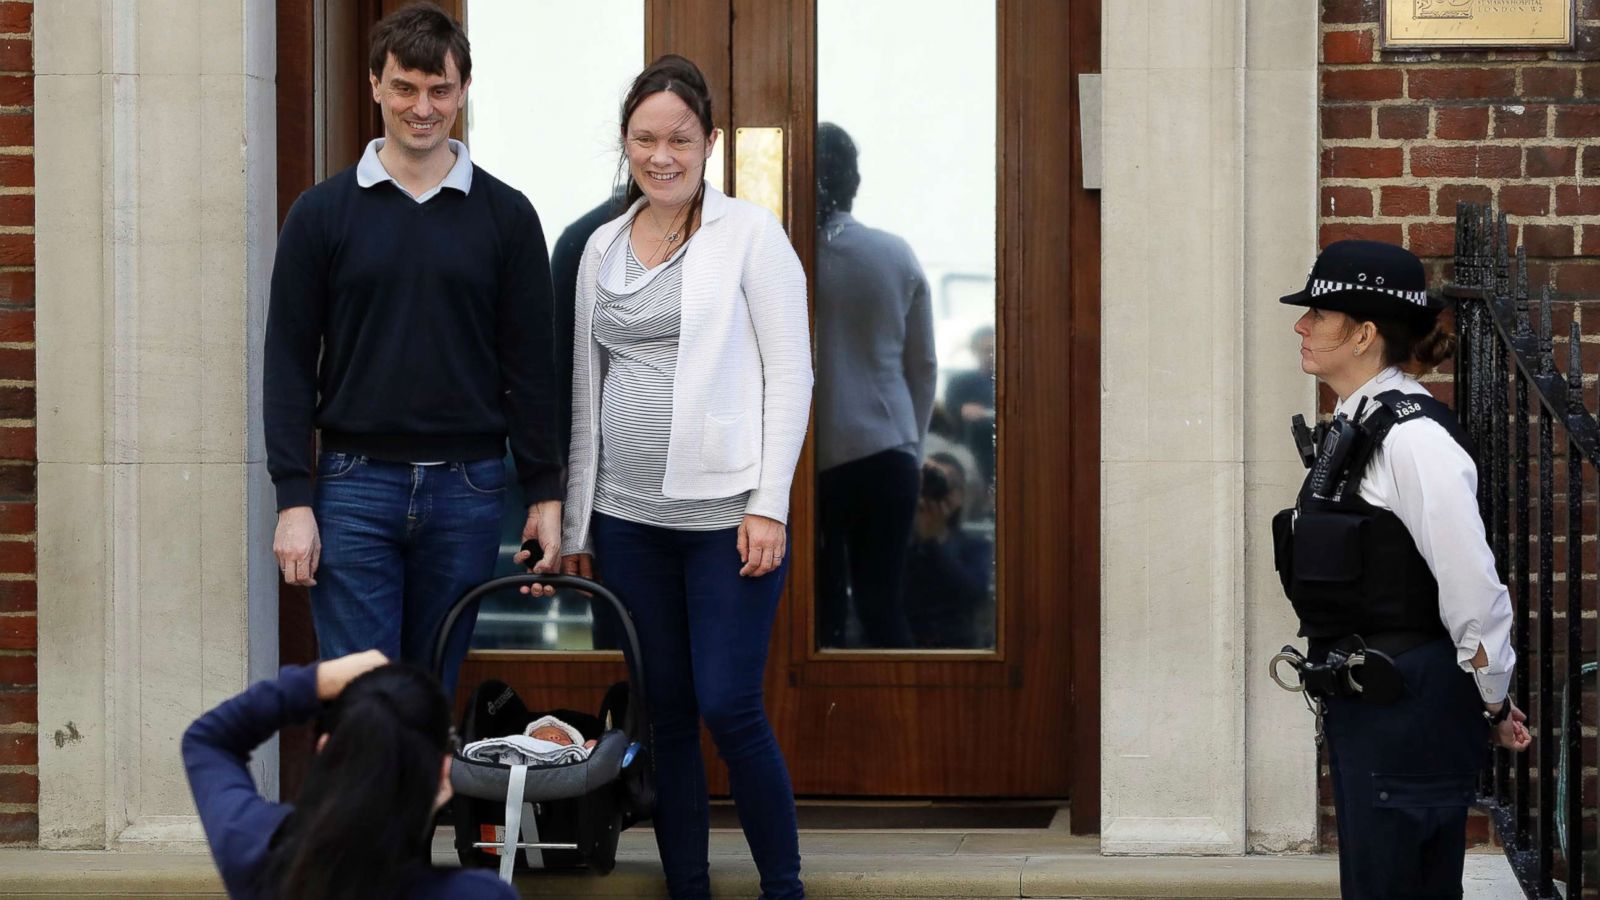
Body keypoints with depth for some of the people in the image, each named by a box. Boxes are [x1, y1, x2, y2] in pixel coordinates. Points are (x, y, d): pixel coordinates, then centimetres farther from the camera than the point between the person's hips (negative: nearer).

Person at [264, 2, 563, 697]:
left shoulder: (506, 215, 6)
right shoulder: (322, 213, 3)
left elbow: (531, 365, 7)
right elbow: (289, 364, 1)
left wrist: (545, 492, 1)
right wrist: (293, 499, -6)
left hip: (467, 489, 1)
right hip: (354, 488, -1)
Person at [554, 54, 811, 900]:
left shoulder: (749, 234, -2)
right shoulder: (602, 247, 13)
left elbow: (789, 373, -5)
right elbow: (585, 387, 16)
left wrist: (769, 504, -12)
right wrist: (576, 521, 13)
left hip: (725, 512, -5)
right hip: (629, 517, 5)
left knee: (729, 708, -8)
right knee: (663, 712, 7)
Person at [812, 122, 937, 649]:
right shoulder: (897, 256, 1)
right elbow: (923, 366, 7)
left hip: (807, 457, -2)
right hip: (886, 452, 2)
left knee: (822, 608, 5)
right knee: (882, 603, 6)